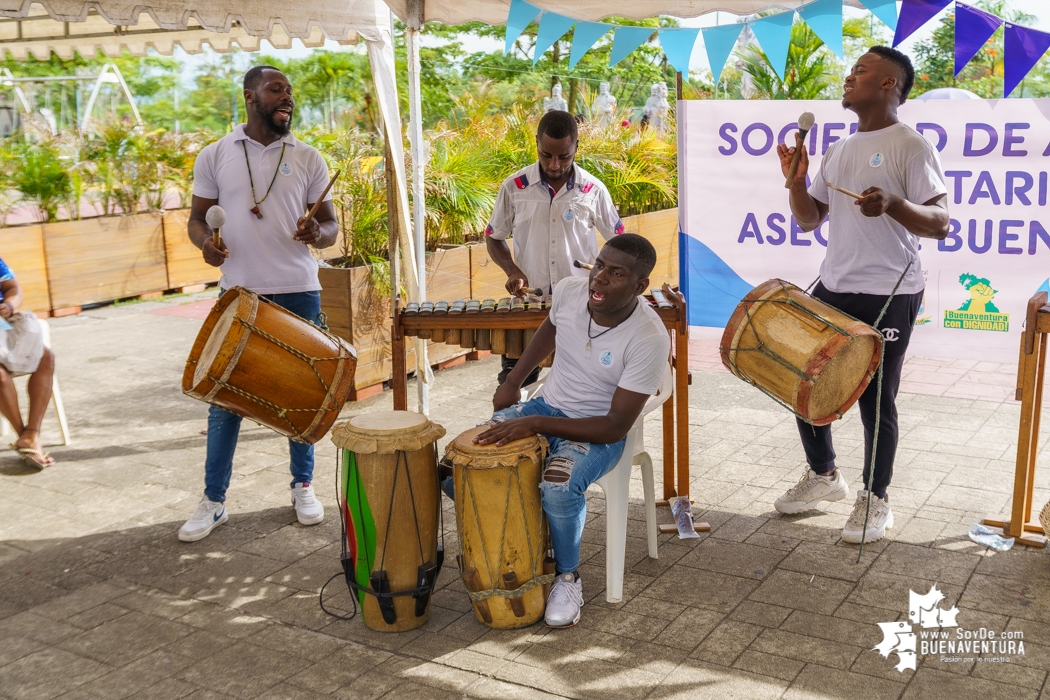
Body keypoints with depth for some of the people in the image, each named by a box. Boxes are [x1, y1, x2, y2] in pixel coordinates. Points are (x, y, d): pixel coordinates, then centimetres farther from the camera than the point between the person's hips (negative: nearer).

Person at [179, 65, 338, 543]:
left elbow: (330, 224, 6)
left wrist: (317, 234, -17)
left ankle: (303, 488, 25)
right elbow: (197, 217, 9)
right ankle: (213, 500, 16)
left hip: (298, 294, 1)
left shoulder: (307, 158, 5)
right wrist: (205, 242, -14)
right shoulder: (215, 157, 4)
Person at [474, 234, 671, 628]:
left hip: (598, 432, -5)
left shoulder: (649, 340, -27)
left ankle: (568, 577, -6)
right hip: (546, 404, 6)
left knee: (559, 488, -37)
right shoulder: (569, 291, -12)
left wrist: (536, 425, -30)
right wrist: (512, 383, 14)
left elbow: (616, 426, -25)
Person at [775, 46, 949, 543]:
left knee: (875, 399, 0)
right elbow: (809, 220, 15)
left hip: (888, 296, -7)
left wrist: (892, 203, -32)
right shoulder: (837, 151, 14)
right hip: (833, 288, 8)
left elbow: (939, 225, -14)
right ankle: (824, 475, 33)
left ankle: (876, 500, 19)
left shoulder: (910, 146, -9)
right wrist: (795, 179, -2)